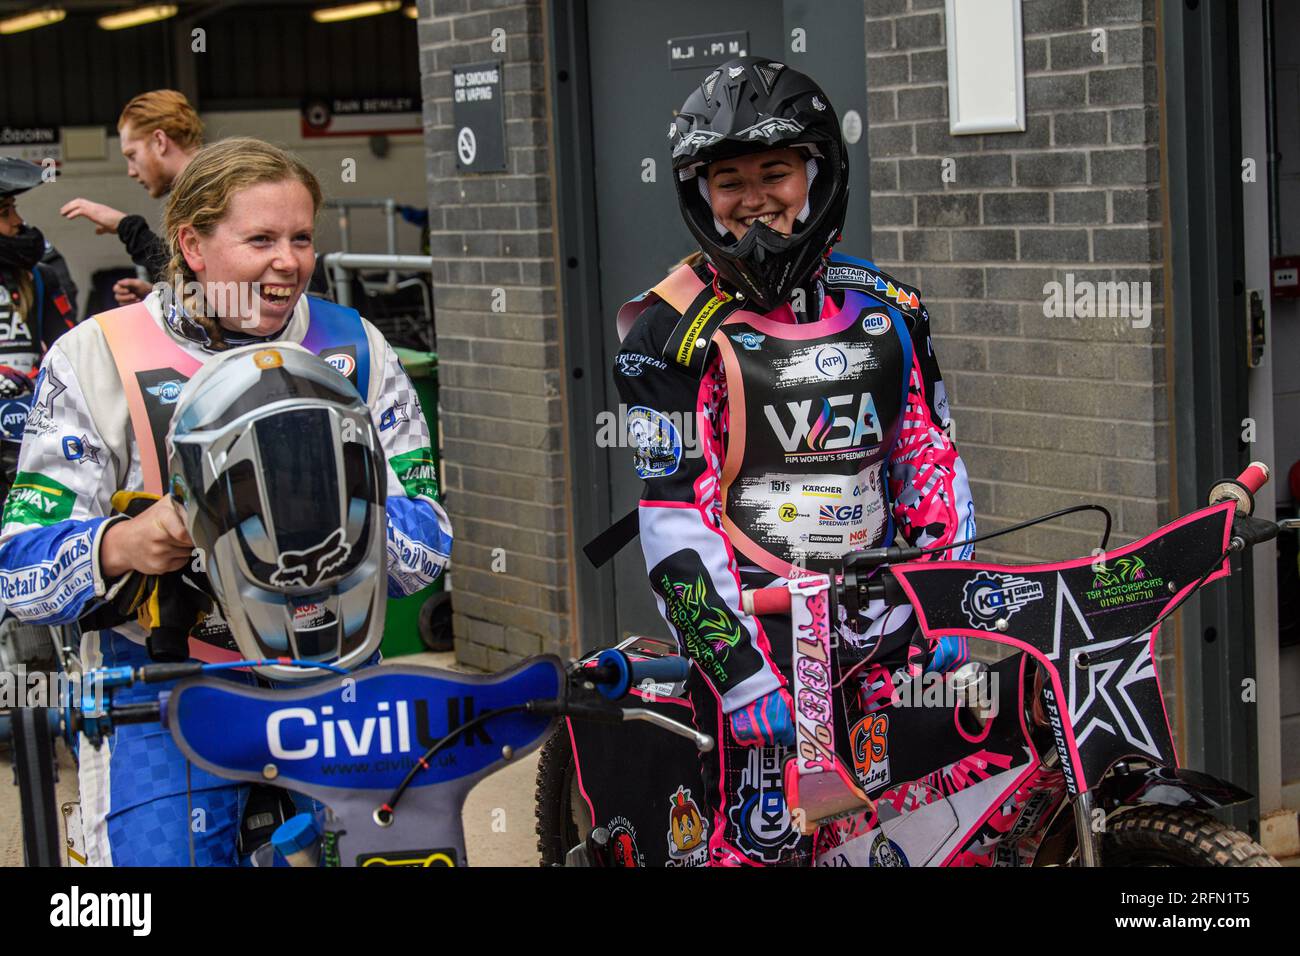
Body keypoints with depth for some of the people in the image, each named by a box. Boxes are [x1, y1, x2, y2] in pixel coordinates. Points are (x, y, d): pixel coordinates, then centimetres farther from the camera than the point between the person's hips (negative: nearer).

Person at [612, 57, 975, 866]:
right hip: (754, 624, -4)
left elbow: (931, 462, 16)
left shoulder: (887, 309, 11)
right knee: (765, 839, -9)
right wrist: (737, 665, -15)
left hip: (880, 613, 4)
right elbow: (672, 520, -9)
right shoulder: (674, 329, -5)